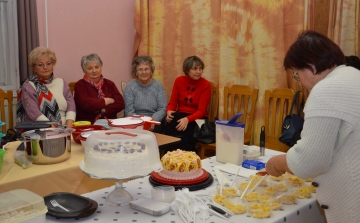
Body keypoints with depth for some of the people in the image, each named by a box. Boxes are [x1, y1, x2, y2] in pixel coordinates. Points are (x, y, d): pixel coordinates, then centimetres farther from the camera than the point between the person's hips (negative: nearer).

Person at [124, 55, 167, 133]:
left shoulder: (158, 85, 5)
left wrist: (153, 121, -21)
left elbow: (162, 109, -1)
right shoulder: (130, 86, 2)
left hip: (155, 123, 0)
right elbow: (129, 111, -5)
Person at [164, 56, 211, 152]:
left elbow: (201, 111, -14)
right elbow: (172, 103, 2)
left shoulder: (205, 85, -10)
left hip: (197, 118, -3)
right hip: (180, 115, 3)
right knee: (170, 125, -30)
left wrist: (187, 119, -32)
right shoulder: (179, 81, 0)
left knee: (186, 133, -33)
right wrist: (169, 112, -21)